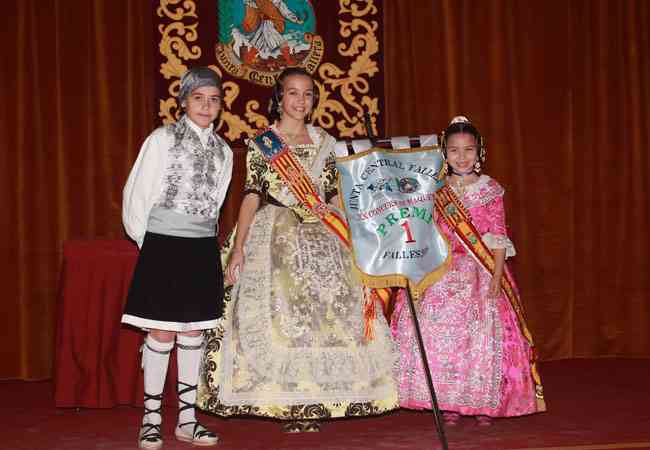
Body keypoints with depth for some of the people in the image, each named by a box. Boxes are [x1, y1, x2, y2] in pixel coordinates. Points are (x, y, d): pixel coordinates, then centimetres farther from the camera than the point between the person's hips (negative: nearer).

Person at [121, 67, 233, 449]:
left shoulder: (223, 151, 10)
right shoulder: (162, 139, -5)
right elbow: (137, 194, -3)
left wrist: (206, 237, 12)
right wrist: (145, 241, 1)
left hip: (203, 249, 5)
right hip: (164, 246, -5)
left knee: (193, 331, 8)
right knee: (162, 332, -3)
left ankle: (187, 418, 16)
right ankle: (151, 419, 8)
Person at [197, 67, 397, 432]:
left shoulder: (325, 142, 11)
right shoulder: (261, 143, 2)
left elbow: (335, 196, 12)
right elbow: (252, 195, -3)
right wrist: (238, 247, -10)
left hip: (322, 238, 3)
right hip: (277, 237, -3)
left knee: (327, 313, -3)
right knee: (279, 313, -8)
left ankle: (315, 400, 4)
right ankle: (288, 402, -1)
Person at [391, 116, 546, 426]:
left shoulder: (490, 190, 0)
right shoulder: (436, 191, 7)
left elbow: (498, 239, -3)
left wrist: (495, 280, -12)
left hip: (481, 273, -2)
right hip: (443, 275, 2)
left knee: (483, 336, -4)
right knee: (442, 334, -3)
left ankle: (484, 403, 10)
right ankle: (449, 404, 8)